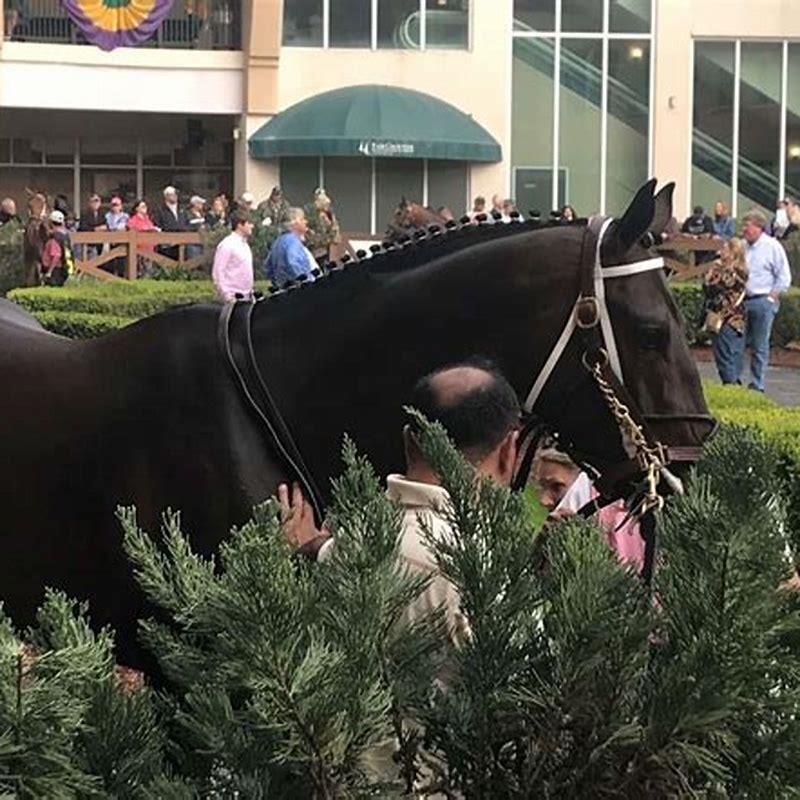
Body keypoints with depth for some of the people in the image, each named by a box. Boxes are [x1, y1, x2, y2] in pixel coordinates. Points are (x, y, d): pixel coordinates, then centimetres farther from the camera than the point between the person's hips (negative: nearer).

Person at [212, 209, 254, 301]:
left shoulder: (244, 244, 16)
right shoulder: (227, 245, -11)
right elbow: (218, 272, -14)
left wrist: (251, 291, 15)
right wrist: (227, 296, -18)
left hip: (246, 295, 8)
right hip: (233, 296, -8)